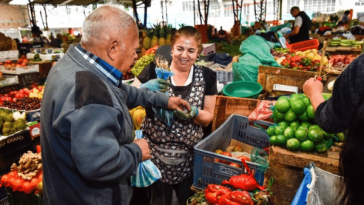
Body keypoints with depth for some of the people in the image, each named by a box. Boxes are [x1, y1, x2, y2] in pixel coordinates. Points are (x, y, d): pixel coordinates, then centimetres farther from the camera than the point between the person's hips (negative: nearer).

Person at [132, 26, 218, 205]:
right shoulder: (154, 71, -6)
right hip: (154, 152, -1)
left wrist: (193, 112, -19)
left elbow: (208, 118, 2)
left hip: (189, 156, 2)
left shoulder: (206, 77, -1)